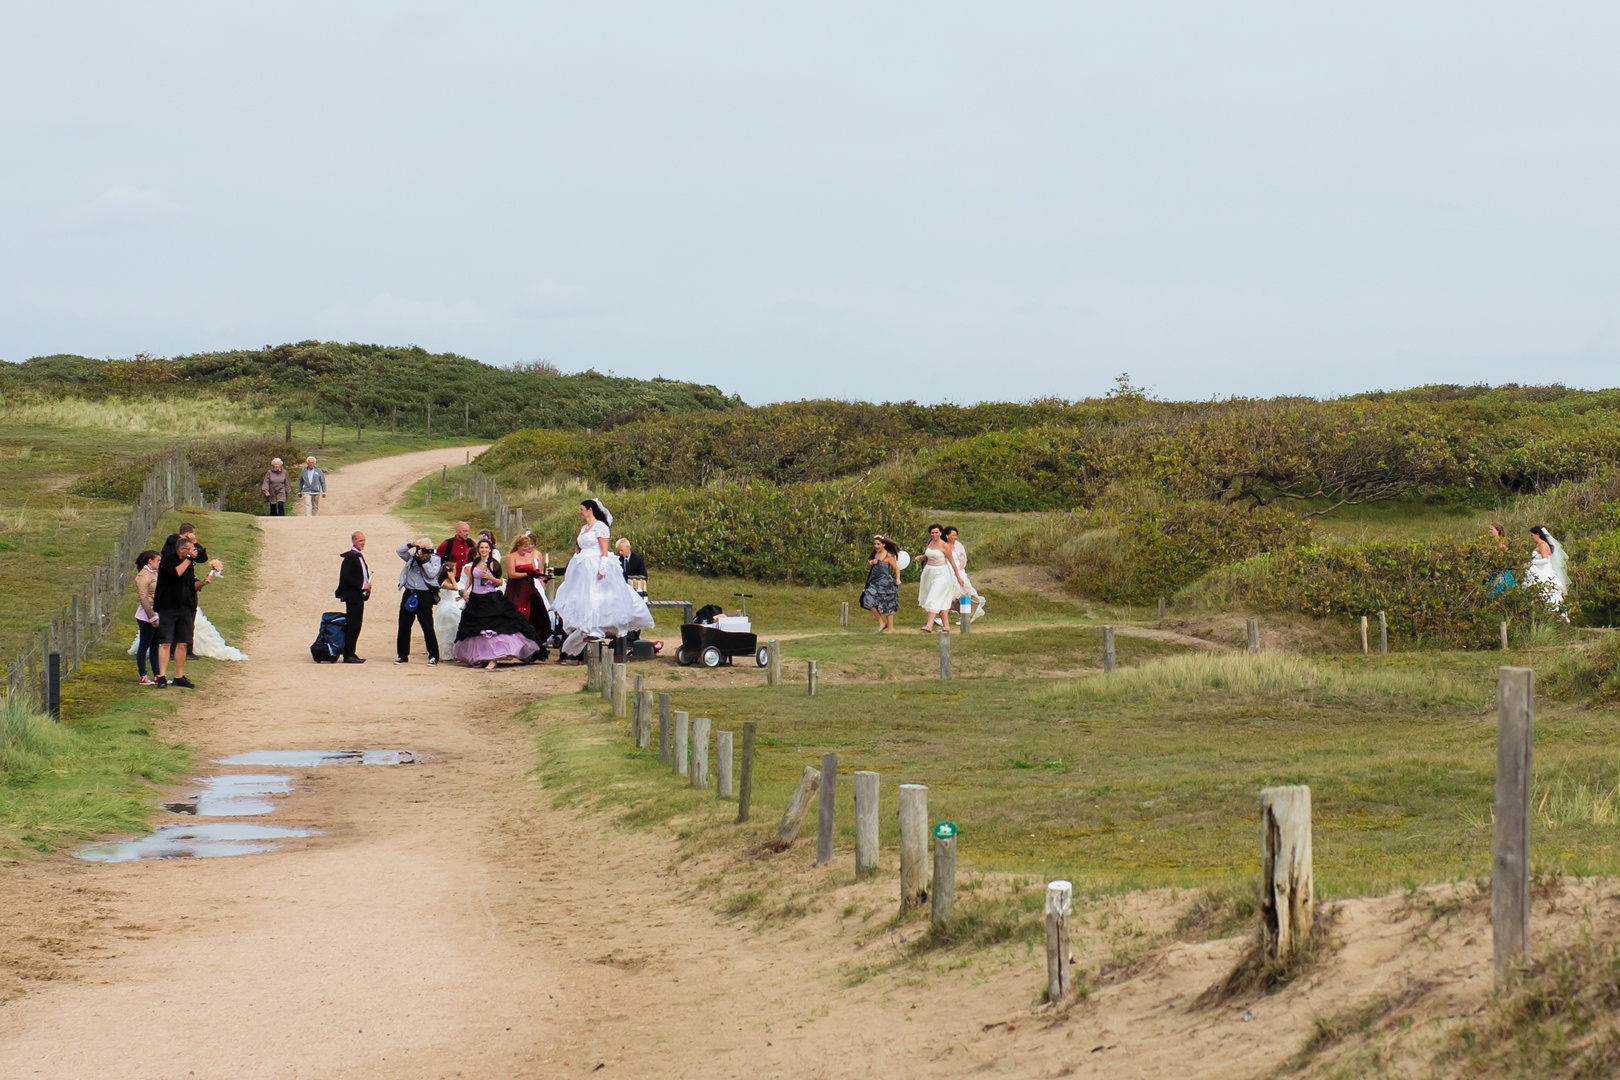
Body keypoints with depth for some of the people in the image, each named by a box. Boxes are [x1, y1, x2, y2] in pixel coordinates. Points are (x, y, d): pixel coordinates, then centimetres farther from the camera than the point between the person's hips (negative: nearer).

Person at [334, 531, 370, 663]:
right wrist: (362, 586, -18)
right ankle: (348, 655, -6)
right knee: (352, 626, -8)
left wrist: (367, 585, 8)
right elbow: (347, 578, -19)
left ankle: (350, 654, 16)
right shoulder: (350, 557, -13)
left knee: (356, 626, 11)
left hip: (359, 596, 10)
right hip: (353, 596, -10)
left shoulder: (359, 556, 17)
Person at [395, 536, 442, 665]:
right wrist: (411, 544, -8)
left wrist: (424, 559, -14)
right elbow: (399, 551, 3)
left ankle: (433, 656, 2)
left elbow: (431, 574, -10)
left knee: (428, 627, -6)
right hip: (409, 594, 4)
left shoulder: (434, 559, 3)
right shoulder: (412, 557, 12)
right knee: (403, 626, 6)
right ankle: (403, 656, 17)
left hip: (424, 596, -4)